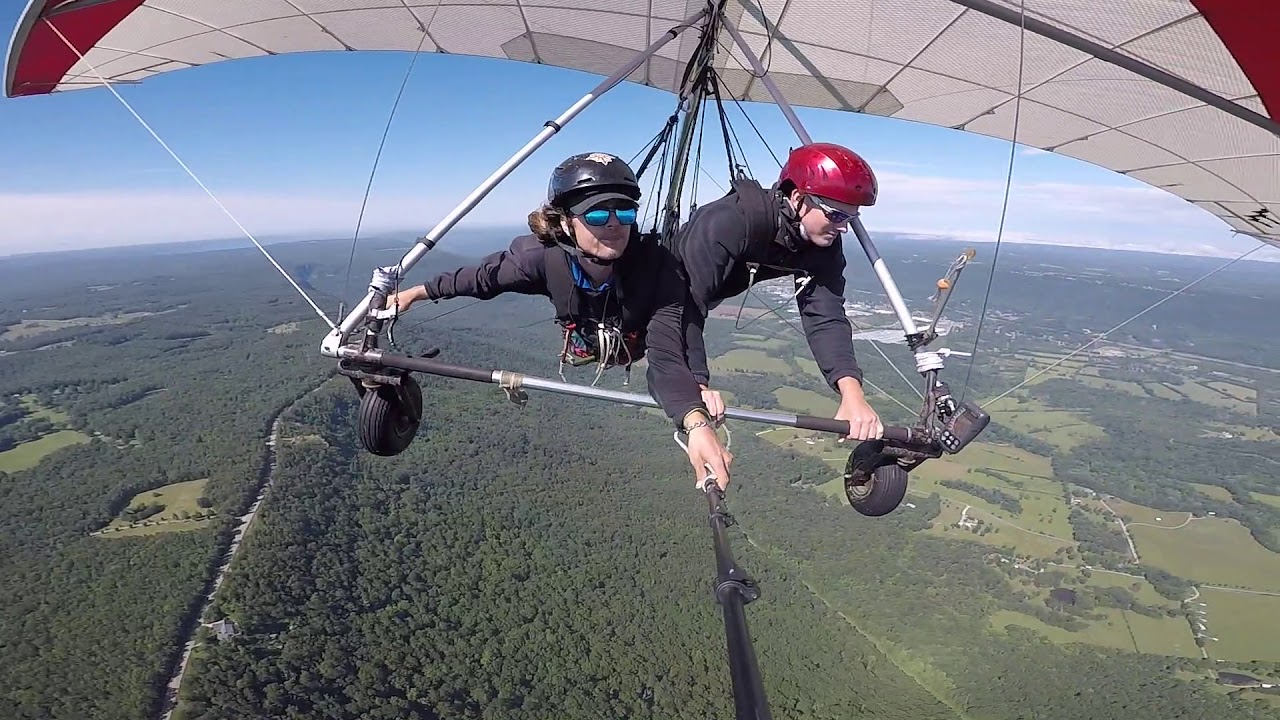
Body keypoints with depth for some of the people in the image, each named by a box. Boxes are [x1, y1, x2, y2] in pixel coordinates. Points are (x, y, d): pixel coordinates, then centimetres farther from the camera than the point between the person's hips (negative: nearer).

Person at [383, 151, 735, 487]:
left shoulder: (659, 266, -44)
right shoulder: (544, 256, -39)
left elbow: (666, 356, -52)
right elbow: (485, 276, -19)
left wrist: (696, 423, -70)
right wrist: (416, 292, -10)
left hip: (639, 352, -1)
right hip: (579, 353, 2)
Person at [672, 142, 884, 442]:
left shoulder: (825, 246, -22)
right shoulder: (730, 221, -42)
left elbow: (825, 317, -28)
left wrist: (852, 394, -41)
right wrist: (697, 383, -54)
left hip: (703, 290, 6)